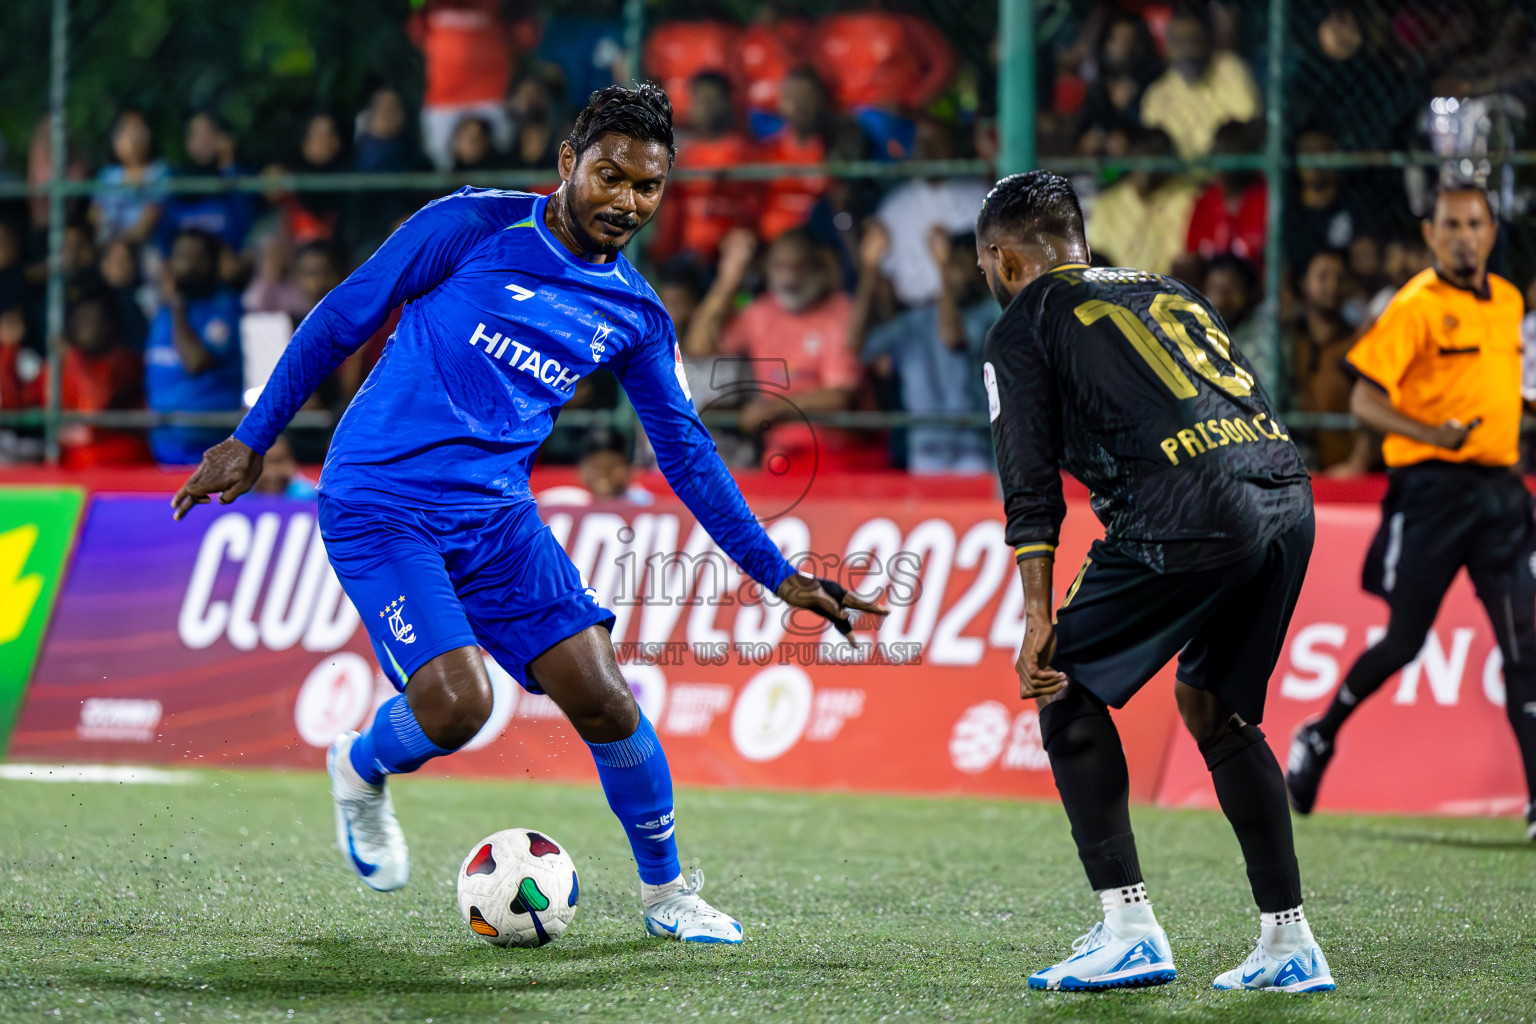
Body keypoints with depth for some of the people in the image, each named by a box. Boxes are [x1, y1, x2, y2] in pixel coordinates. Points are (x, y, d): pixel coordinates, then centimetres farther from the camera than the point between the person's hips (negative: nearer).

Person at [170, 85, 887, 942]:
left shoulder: (636, 315, 7)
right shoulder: (475, 226, -7)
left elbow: (686, 451, 14)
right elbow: (344, 318, -1)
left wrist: (779, 575, 10)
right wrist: (252, 441, 0)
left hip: (497, 514, 4)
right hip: (380, 506, -4)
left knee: (604, 699, -8)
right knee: (457, 702, -22)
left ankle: (667, 892, 14)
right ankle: (363, 771, 14)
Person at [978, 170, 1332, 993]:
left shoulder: (1023, 328, 11)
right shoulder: (1167, 290, 30)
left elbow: (1033, 490, 1)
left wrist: (1038, 621, 0)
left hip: (1184, 513, -7)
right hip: (1288, 499, 7)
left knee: (1066, 689, 10)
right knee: (1216, 709, 23)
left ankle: (1129, 930, 2)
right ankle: (1289, 945, 18)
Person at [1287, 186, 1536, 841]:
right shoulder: (1416, 306, -8)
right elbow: (1364, 400, -14)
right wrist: (1431, 435, -27)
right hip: (1430, 486, -5)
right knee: (1405, 640, 0)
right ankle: (1319, 739, 25)